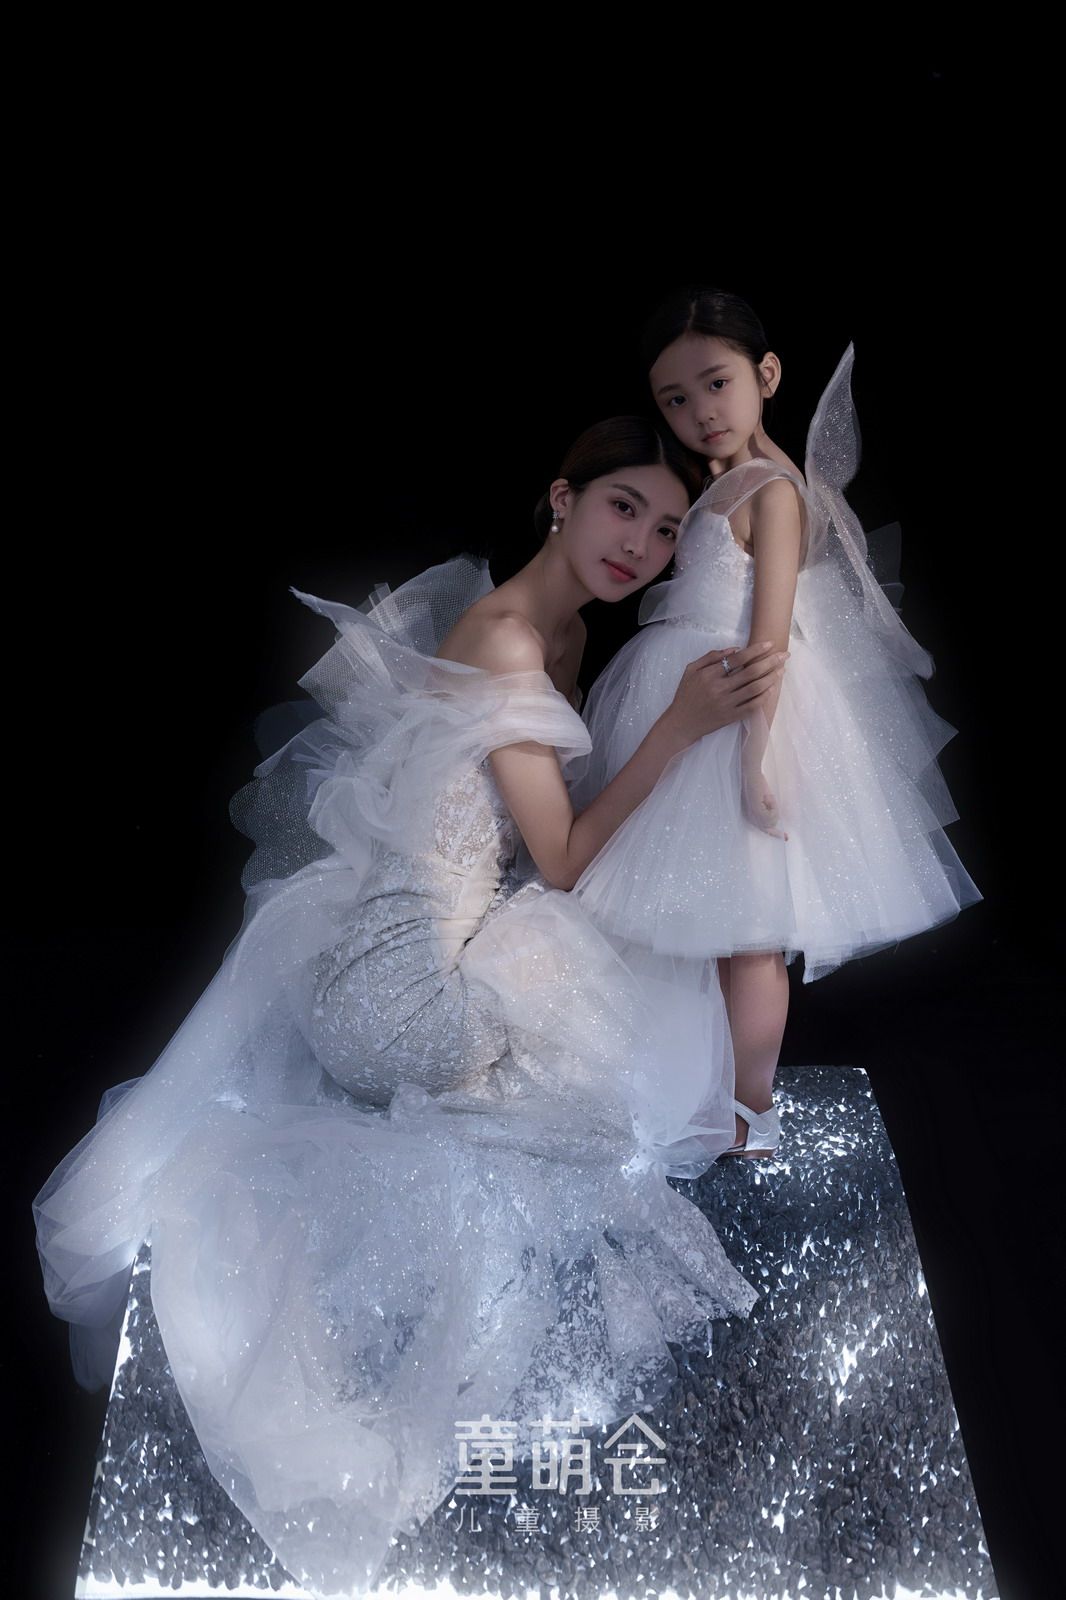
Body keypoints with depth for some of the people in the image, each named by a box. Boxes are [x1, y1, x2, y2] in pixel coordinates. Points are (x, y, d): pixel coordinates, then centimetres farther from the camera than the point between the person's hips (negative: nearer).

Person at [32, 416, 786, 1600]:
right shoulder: (501, 638, -21)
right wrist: (679, 726, -22)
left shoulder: (563, 628, 8)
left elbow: (555, 824, 17)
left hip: (465, 912, 9)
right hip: (402, 959, -9)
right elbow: (563, 861, -18)